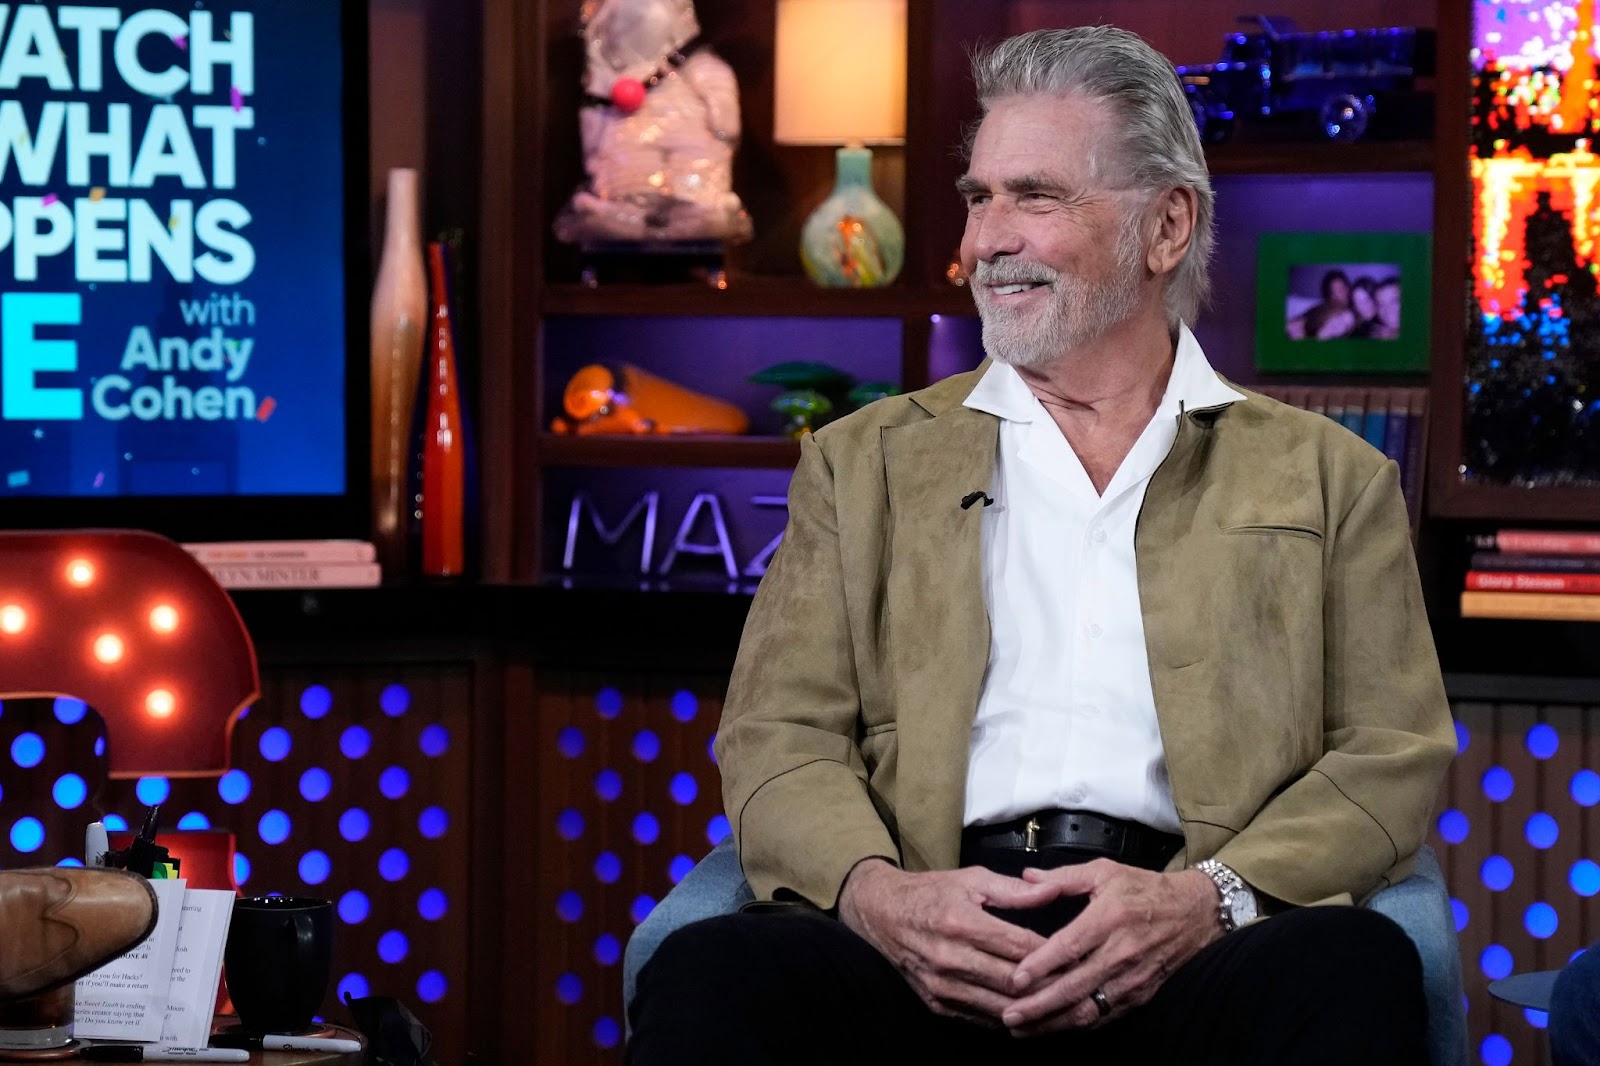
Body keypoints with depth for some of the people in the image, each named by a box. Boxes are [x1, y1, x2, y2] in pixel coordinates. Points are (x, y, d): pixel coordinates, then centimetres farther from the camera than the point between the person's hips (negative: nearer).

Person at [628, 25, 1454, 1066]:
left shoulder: (1328, 476, 19)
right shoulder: (866, 462, 22)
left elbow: (1395, 755, 10)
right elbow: (779, 735, 12)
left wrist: (1209, 900, -11)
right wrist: (875, 891, -12)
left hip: (1180, 967, 0)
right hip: (930, 951, 0)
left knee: (1355, 969, -36)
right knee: (708, 973, -33)